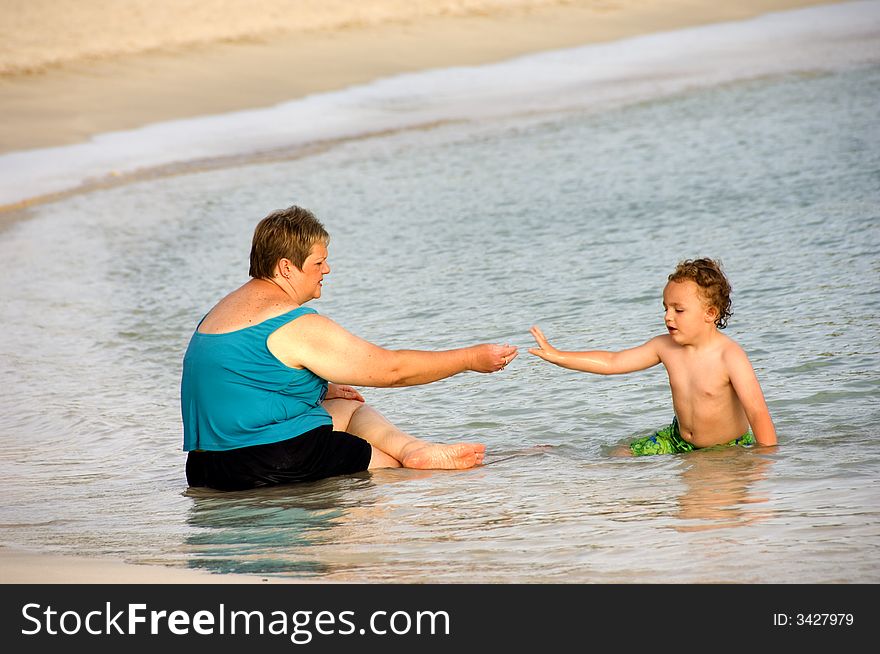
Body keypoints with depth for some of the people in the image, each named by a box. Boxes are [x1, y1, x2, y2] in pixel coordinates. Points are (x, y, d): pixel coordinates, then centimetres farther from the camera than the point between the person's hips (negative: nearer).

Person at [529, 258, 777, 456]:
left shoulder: (729, 356, -25)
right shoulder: (665, 346, -7)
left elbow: (758, 412, -28)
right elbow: (612, 362, -1)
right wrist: (558, 356, -5)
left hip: (729, 449, -5)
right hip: (679, 440, 5)